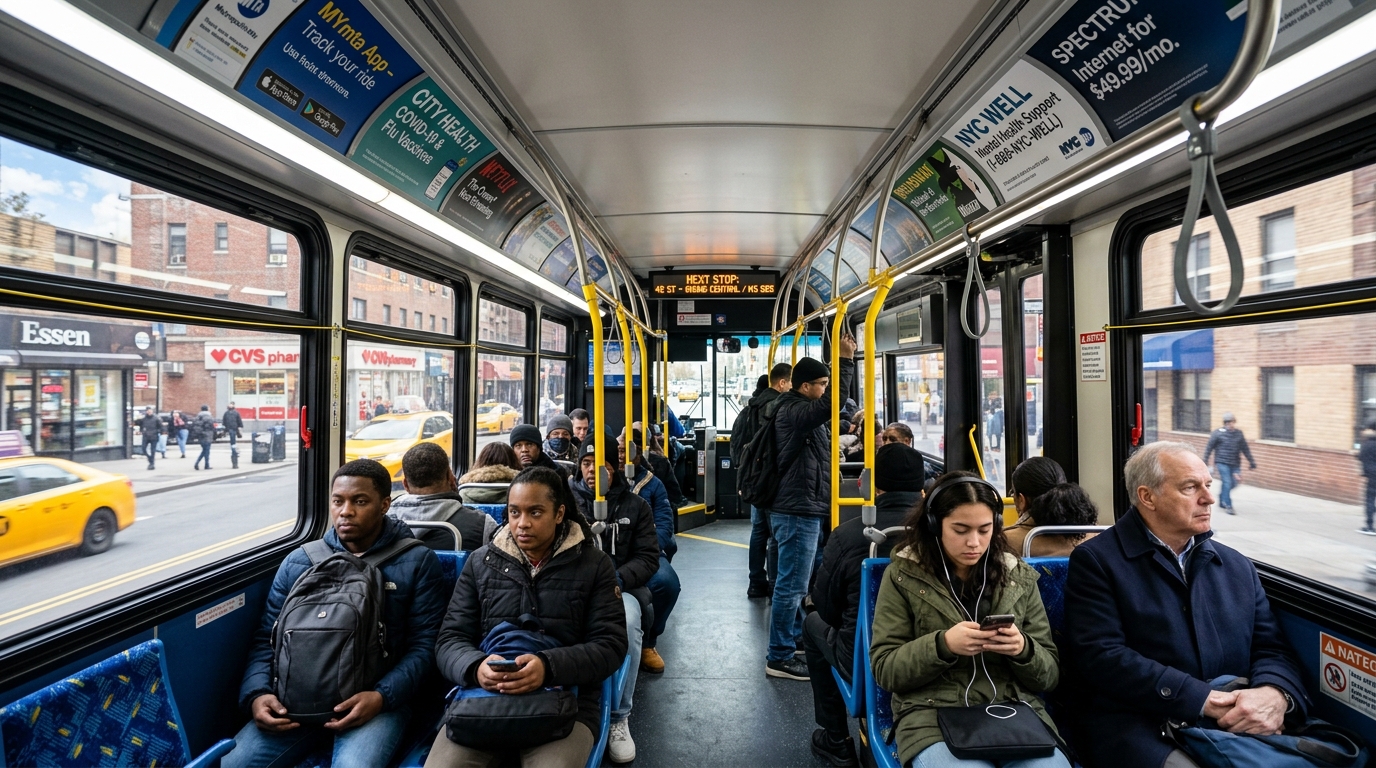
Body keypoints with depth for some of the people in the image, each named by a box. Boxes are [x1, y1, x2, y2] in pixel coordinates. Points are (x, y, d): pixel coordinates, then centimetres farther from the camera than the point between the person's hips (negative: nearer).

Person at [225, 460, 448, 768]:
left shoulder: (417, 562, 0)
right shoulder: (299, 561, 12)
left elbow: (424, 644, -4)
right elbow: (267, 637, 12)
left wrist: (382, 696, -17)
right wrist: (257, 693, -6)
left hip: (376, 699, -4)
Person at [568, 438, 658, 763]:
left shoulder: (635, 506, 9)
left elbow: (648, 557, 4)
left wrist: (618, 579, -15)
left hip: (621, 586, 0)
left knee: (628, 621, -34)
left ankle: (618, 715, -14)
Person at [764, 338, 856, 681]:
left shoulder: (801, 409, 16)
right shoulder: (793, 411, -18)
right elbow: (832, 403, -32)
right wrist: (845, 360, -29)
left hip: (803, 511, 11)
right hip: (797, 513, -11)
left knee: (796, 583, 21)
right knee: (791, 585, -5)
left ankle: (793, 640, 35)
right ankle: (779, 658, 5)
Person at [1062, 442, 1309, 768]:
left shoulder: (1237, 566, 19)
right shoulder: (1095, 560, -3)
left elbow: (1271, 648, 13)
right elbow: (1102, 656, -11)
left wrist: (1275, 694, -10)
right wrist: (1204, 700, -15)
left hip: (1236, 726, 6)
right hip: (1138, 728, -6)